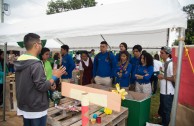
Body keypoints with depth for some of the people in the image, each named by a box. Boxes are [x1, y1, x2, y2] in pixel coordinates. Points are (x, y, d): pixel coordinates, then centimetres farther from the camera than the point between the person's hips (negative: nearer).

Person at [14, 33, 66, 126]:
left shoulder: (19, 62, 4)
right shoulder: (36, 64, -24)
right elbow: (42, 87, -23)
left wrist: (49, 85, 11)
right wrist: (55, 77, -10)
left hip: (23, 106, 8)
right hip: (36, 109, -8)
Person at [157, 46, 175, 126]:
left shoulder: (170, 64, -19)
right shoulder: (164, 63, 9)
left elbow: (174, 78, -23)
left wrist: (163, 77, -16)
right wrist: (161, 75, 5)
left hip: (168, 92, -9)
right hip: (163, 91, 9)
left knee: (166, 111, 7)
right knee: (162, 109, 23)